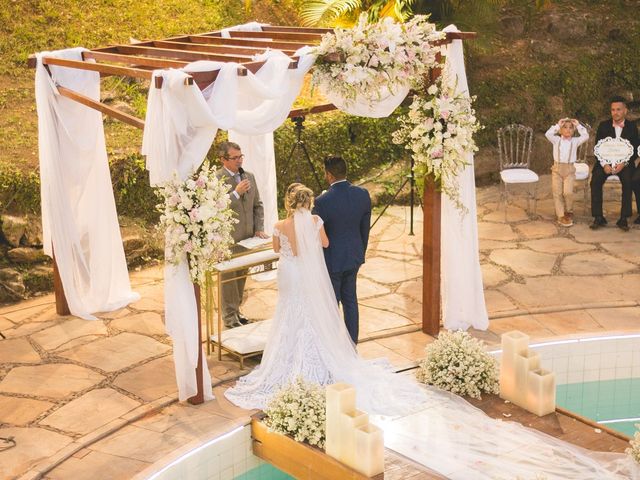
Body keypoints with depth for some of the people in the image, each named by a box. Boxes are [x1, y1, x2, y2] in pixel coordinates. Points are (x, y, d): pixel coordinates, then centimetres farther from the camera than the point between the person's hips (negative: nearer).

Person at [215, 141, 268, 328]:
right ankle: (229, 316, 14)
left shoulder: (249, 176, 9)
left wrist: (259, 229, 4)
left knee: (241, 277, 15)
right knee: (228, 279, 3)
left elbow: (257, 205, 14)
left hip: (246, 238, 6)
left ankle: (235, 311, 29)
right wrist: (236, 193, -24)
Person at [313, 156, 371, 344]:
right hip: (353, 257, 5)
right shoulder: (363, 194, -8)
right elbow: (365, 228, 4)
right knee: (350, 300, 19)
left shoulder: (322, 202, -25)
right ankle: (352, 343, 29)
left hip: (331, 260, -5)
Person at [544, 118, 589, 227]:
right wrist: (557, 125, -5)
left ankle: (569, 211, 11)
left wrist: (578, 125, -2)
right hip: (557, 169, 1)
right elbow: (548, 134, -14)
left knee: (568, 192, -15)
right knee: (557, 193, -3)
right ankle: (561, 216, 4)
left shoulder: (575, 141, 5)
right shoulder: (556, 140, 4)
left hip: (569, 170, -1)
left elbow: (586, 136, -11)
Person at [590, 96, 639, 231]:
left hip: (624, 163, -1)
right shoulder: (603, 126, 4)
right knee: (595, 180, -28)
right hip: (605, 161, 1)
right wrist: (604, 164, -15)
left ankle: (624, 218, -26)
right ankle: (598, 217, -23)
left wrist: (624, 163, -18)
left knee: (628, 181, -32)